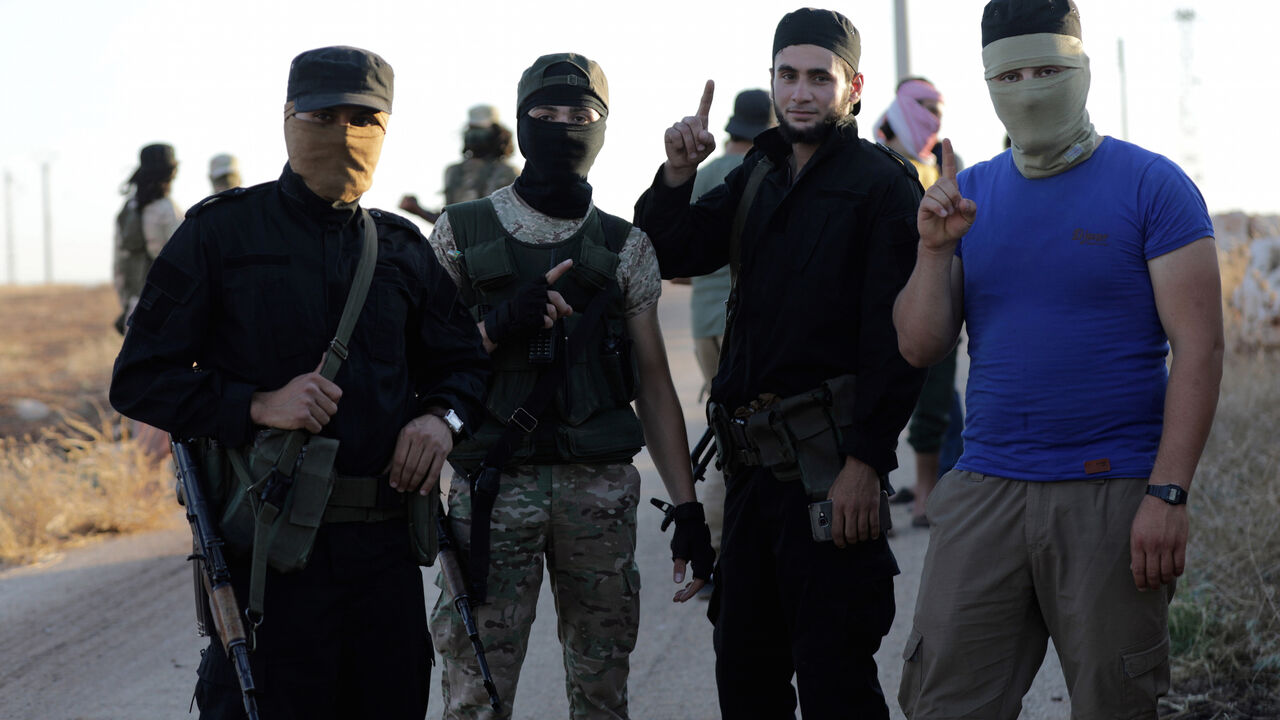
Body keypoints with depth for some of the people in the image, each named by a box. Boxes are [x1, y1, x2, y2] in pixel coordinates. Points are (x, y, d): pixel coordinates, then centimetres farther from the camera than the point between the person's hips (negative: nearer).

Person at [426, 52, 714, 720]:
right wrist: (498, 325, -15)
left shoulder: (625, 247, 9)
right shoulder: (461, 233, 4)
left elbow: (652, 382, 9)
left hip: (601, 487, 2)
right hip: (492, 485, -2)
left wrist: (687, 508, 2)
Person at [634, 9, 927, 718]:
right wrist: (677, 173, 1)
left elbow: (896, 336, -13)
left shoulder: (882, 183, -7)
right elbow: (667, 254, 18)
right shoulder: (758, 176, 16)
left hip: (830, 465, -7)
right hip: (754, 459, 7)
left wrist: (866, 460, -20)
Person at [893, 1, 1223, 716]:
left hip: (1114, 495, -4)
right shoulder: (969, 194, 11)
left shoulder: (1153, 187, -2)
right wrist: (936, 250, -9)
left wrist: (1168, 494, -15)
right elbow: (921, 347, 9)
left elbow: (1198, 348, -7)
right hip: (984, 490, 4)